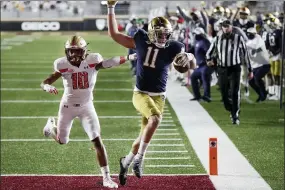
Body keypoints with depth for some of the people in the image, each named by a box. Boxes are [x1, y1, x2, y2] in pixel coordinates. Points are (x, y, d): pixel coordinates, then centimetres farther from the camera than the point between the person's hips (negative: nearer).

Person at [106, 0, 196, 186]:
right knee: (156, 118, -31)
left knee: (145, 134, 6)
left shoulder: (172, 48, -3)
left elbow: (193, 65, 3)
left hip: (159, 96, 2)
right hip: (140, 93, -2)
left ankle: (127, 161, 33)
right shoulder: (141, 41, -2)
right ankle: (139, 159, -21)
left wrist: (188, 56, -20)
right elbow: (114, 34, 5)